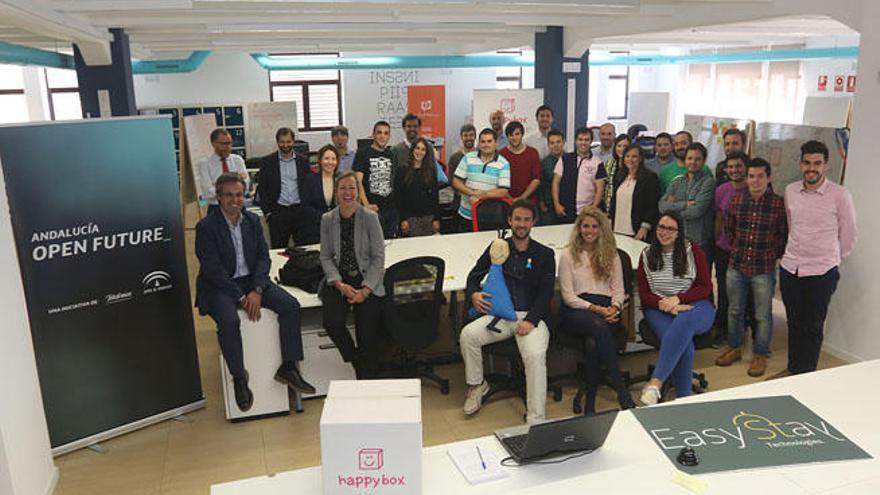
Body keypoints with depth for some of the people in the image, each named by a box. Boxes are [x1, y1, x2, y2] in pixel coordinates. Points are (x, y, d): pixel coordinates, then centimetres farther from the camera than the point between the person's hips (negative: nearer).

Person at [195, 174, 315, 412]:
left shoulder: (252, 221, 6)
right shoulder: (206, 227, -9)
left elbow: (263, 258, 3)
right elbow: (213, 269, -15)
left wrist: (257, 291, -13)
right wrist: (241, 298, -19)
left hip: (252, 280, 5)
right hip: (220, 286, -5)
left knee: (291, 305, -16)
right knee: (229, 321, -33)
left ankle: (288, 368, -7)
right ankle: (239, 378, -13)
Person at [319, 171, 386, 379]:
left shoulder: (370, 217, -4)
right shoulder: (327, 219, 5)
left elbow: (378, 258, -5)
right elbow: (326, 257, 5)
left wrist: (365, 290, -14)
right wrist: (340, 284, -11)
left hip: (367, 281, -2)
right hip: (339, 280, 2)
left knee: (367, 339, -10)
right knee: (332, 322, -23)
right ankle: (354, 359, 7)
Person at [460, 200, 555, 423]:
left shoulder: (545, 254, 6)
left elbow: (545, 293, -1)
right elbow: (474, 275, 19)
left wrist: (530, 320, -17)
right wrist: (473, 294, -5)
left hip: (531, 316, -2)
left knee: (535, 355, -31)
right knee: (467, 334, -23)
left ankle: (535, 420, -22)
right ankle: (477, 385, 3)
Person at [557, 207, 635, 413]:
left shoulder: (611, 255, 20)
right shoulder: (568, 256, 10)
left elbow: (618, 290, 15)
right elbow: (568, 297, 2)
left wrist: (614, 308, -8)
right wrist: (595, 309, -12)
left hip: (606, 310, 2)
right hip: (576, 311, -2)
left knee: (594, 339, -36)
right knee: (597, 325, -38)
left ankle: (591, 402, -30)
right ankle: (624, 395, -38)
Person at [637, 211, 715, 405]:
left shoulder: (693, 250, 7)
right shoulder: (647, 255, 10)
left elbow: (705, 287, 4)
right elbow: (644, 294, 6)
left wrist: (677, 298, -12)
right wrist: (667, 306, -13)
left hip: (695, 305, -1)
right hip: (659, 309, 1)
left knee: (684, 322, -39)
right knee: (683, 341, -33)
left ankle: (655, 383, -45)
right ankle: (683, 396, -26)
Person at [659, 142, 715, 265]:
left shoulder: (708, 182, -4)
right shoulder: (677, 182, 12)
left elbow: (697, 210, -16)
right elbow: (662, 206, -1)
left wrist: (674, 207, -2)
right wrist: (684, 205, -14)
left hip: (699, 242, -4)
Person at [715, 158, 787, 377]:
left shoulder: (779, 204, -9)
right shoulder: (736, 201, 1)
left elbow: (784, 236, -1)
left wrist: (772, 256, -1)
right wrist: (737, 249, 10)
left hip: (764, 270, -3)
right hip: (736, 266, 3)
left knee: (763, 315, 8)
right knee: (735, 310, 16)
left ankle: (760, 355, 24)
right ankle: (734, 348, 33)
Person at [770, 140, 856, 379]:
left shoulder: (840, 195, -10)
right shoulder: (790, 191, 3)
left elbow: (848, 234, 1)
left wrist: (832, 259, 11)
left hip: (821, 272, -4)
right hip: (790, 267, 4)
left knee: (813, 326, 5)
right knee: (794, 322, 15)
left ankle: (806, 375, 17)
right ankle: (793, 368, 29)